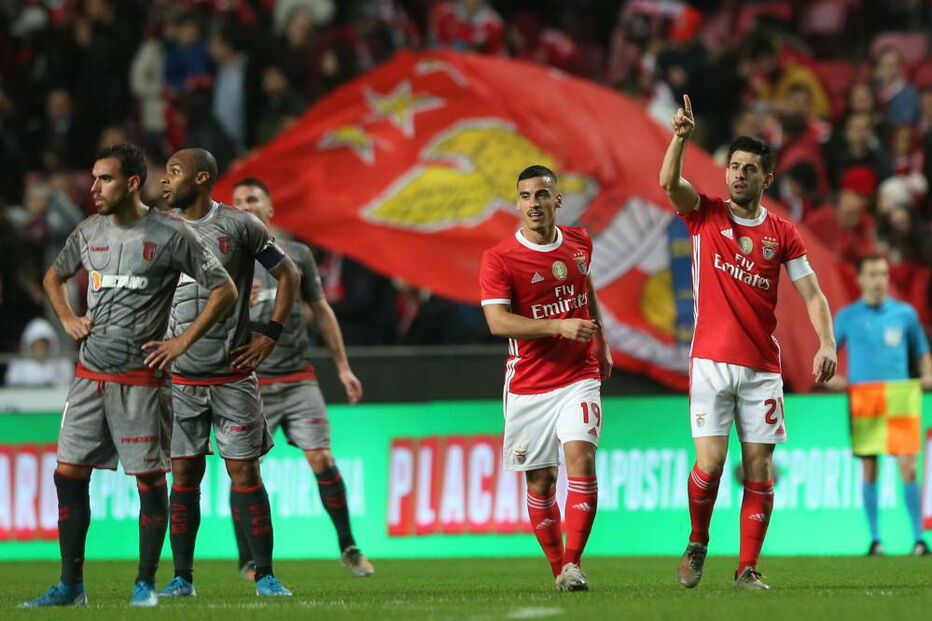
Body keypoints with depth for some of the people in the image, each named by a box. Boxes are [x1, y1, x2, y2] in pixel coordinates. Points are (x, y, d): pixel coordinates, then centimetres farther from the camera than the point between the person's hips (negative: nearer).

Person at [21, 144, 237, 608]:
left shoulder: (170, 235, -6)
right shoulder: (88, 233, 10)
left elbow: (224, 290, -3)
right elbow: (54, 277, 29)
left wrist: (183, 342, -7)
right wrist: (67, 318, 12)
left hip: (141, 378, -5)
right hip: (89, 374, 5)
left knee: (149, 479, -2)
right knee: (68, 474, 1)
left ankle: (146, 583, 8)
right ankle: (71, 585, 8)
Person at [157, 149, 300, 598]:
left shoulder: (239, 227, -2)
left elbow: (287, 274, 7)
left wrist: (270, 334, 0)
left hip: (232, 373, -2)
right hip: (179, 377, 2)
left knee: (244, 472, -3)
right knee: (184, 474, 3)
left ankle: (265, 576, 2)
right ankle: (182, 577, 8)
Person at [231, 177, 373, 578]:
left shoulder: (296, 255, 10)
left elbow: (321, 312, 17)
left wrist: (343, 367, 15)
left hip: (298, 379, 1)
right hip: (250, 384, -1)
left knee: (322, 460, -7)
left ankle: (348, 547, 4)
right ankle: (247, 561, 7)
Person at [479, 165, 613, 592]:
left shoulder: (579, 242, 6)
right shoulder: (499, 259, -9)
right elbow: (497, 321, -20)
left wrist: (600, 343, 29)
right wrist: (559, 326, -28)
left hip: (579, 377, 2)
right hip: (528, 387, -1)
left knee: (580, 458, -18)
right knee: (540, 481, 4)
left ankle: (573, 563, -21)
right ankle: (558, 569, 18)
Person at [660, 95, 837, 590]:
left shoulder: (782, 234, 6)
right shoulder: (705, 215, 5)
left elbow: (812, 294, 4)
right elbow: (669, 182, -14)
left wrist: (827, 344, -12)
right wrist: (681, 136, -30)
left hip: (763, 368, 1)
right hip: (711, 362, -1)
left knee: (759, 469, -2)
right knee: (710, 462, -10)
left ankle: (748, 568, 4)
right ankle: (697, 544, 14)